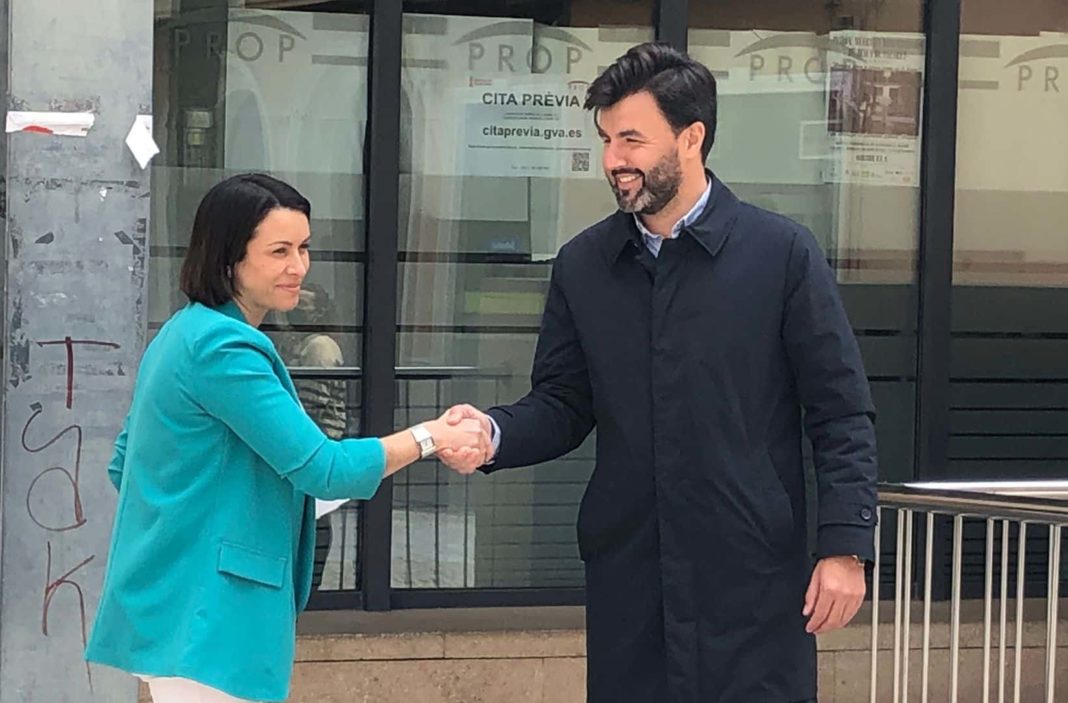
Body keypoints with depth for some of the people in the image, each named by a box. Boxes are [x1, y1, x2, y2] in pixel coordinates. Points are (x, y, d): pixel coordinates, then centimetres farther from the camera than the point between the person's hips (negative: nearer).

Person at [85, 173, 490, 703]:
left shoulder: (186, 333, 14)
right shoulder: (225, 348, -17)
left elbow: (123, 464, 21)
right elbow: (323, 468, -19)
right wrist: (429, 437, -9)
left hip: (175, 608, 10)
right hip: (203, 617, -10)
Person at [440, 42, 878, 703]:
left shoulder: (782, 254, -3)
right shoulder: (582, 265, 8)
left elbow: (842, 415, -3)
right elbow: (562, 405, 11)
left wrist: (845, 546, -10)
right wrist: (495, 433, -10)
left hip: (753, 574, -3)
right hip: (627, 577, 4)